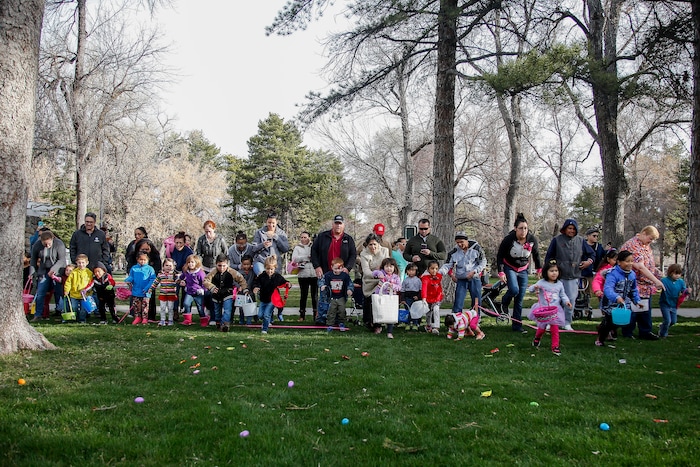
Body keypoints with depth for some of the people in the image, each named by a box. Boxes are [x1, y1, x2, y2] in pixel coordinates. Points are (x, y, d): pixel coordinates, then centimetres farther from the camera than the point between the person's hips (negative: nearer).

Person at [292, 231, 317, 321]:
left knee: (315, 295, 3)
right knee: (303, 295, 7)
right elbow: (294, 259, -5)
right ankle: (302, 314, 15)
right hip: (303, 275, 1)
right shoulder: (297, 248, 11)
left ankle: (316, 313, 10)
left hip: (314, 274, -1)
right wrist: (307, 257, -9)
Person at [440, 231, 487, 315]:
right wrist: (439, 273, -18)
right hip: (461, 280, 1)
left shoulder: (476, 248, -5)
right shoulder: (454, 252, 0)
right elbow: (447, 265, 0)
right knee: (458, 303, -8)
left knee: (477, 302, 5)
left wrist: (474, 271, -15)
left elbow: (483, 262, -1)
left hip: (474, 279, -1)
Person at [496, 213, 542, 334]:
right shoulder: (508, 239, -20)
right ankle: (504, 303, 8)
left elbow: (536, 254, 8)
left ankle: (517, 325, 11)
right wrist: (501, 272, -16)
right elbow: (499, 256, -11)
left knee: (520, 299, 3)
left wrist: (539, 268, 14)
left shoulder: (532, 239, -11)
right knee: (514, 290, -27)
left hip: (523, 270, 3)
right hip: (509, 268, -3)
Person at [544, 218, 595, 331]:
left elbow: (591, 253, 18)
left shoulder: (580, 241, 9)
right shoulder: (557, 240, 0)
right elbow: (549, 257, 3)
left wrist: (589, 261, -1)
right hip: (558, 276, -2)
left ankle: (567, 323, 15)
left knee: (571, 300, 3)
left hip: (573, 276, 2)